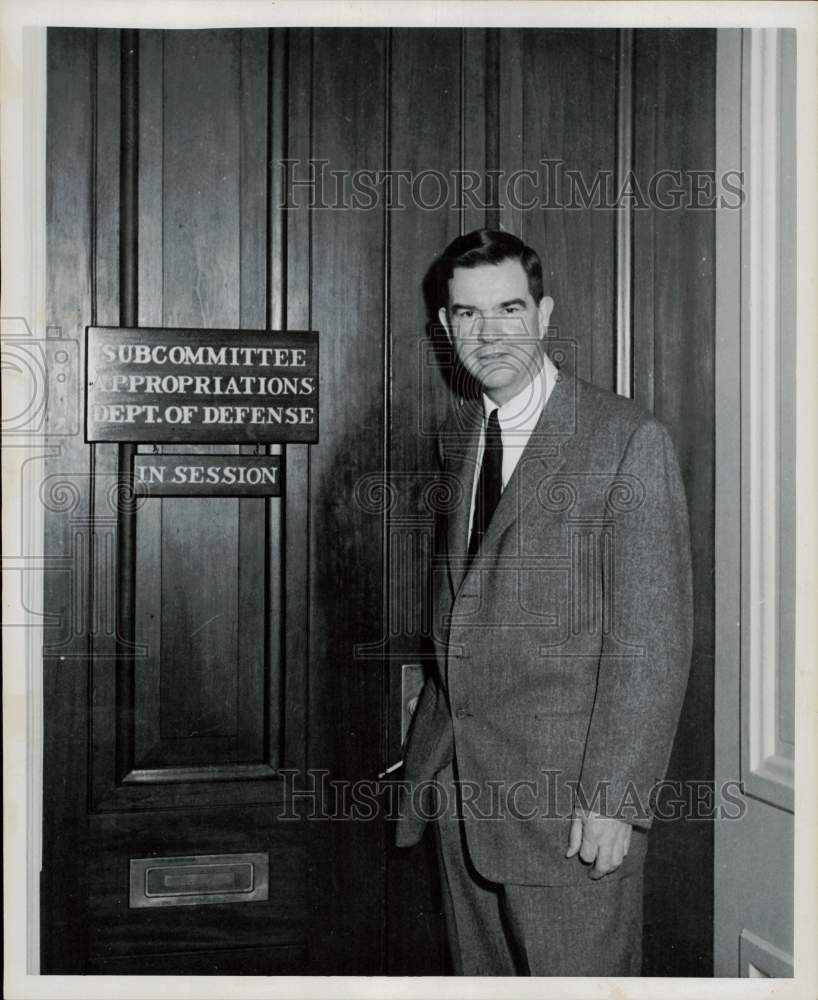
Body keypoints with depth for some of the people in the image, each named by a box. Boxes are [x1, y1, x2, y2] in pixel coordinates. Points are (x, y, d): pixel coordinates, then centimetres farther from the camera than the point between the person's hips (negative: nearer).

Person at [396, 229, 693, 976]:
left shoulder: (628, 441, -12)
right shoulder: (457, 434, 10)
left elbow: (651, 636, -14)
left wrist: (615, 797, -17)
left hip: (568, 795, -6)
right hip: (462, 784, 6)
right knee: (481, 970, 16)